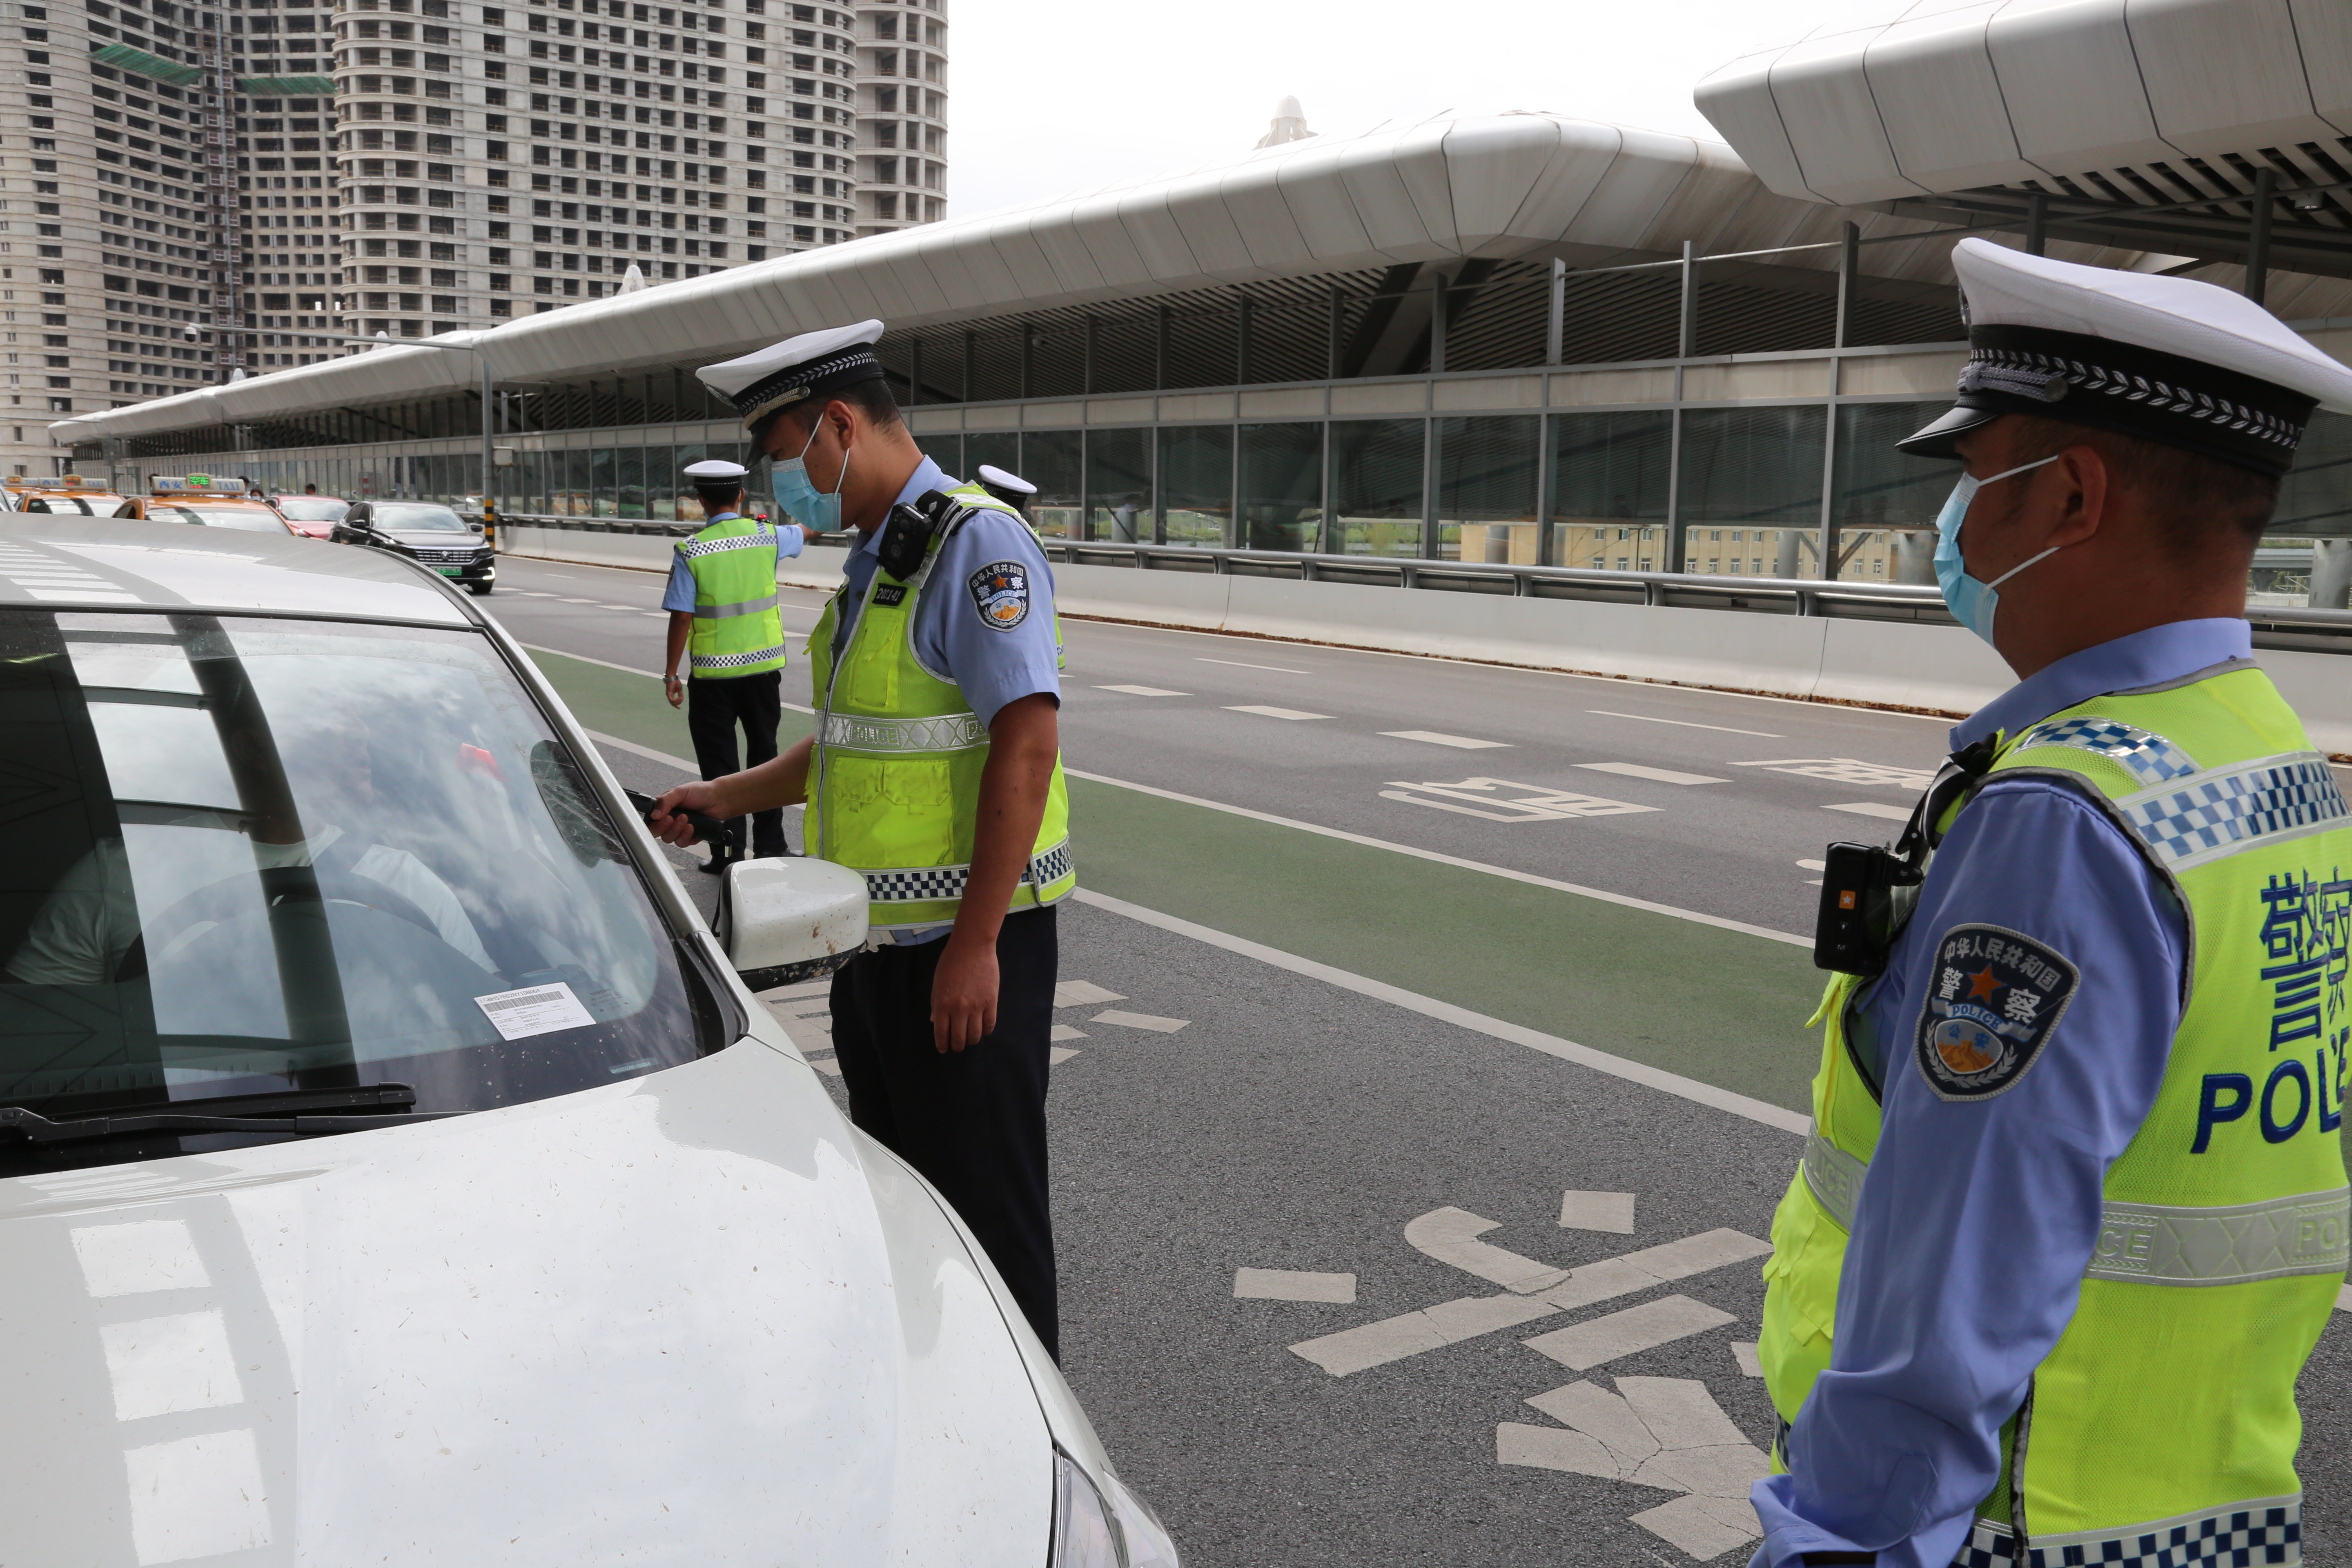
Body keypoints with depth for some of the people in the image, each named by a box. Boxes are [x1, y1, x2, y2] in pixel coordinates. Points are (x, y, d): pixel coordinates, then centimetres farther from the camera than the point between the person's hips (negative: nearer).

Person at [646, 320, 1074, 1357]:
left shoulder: (975, 544, -15)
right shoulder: (875, 557, 15)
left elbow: (1027, 745, -23)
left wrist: (975, 944, -25)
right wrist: (721, 798, 25)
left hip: (964, 942, -9)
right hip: (876, 936, 9)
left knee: (982, 1196, 1)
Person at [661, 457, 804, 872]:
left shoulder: (690, 551, -11)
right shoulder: (766, 536, -2)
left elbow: (681, 618, -12)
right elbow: (806, 531, 21)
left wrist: (671, 674, -2)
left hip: (712, 674, -3)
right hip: (764, 667, 3)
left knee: (719, 764, 6)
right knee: (764, 755, 14)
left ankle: (728, 854, 8)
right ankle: (770, 847, 20)